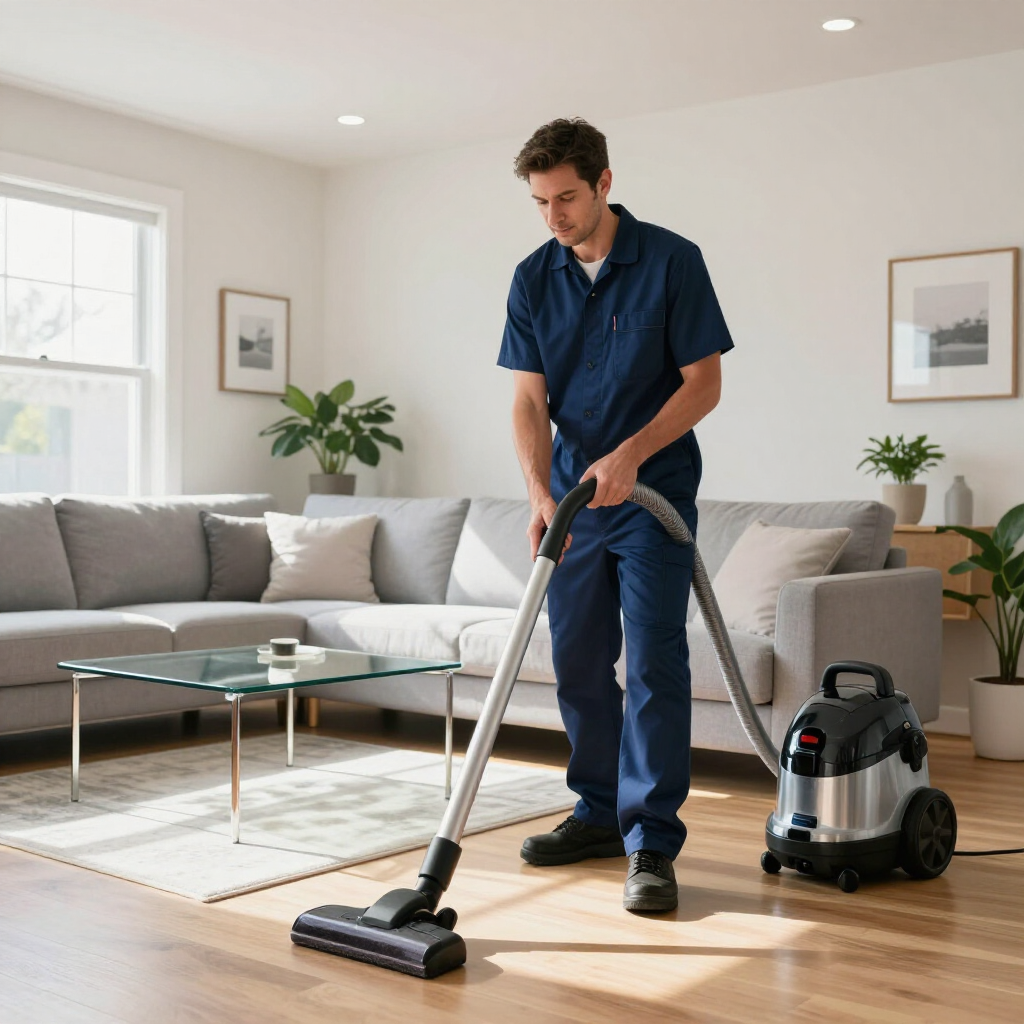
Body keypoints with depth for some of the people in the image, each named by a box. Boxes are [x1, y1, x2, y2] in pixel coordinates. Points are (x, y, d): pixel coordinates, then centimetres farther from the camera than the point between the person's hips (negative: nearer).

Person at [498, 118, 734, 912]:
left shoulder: (672, 261, -10)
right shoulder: (534, 279, 1)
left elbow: (704, 383, -11)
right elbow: (529, 401, -2)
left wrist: (629, 455, -22)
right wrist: (541, 495, -17)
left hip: (654, 494, -5)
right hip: (574, 498, 5)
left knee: (655, 663, -9)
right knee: (578, 663, 9)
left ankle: (652, 846, -3)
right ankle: (602, 815, 24)